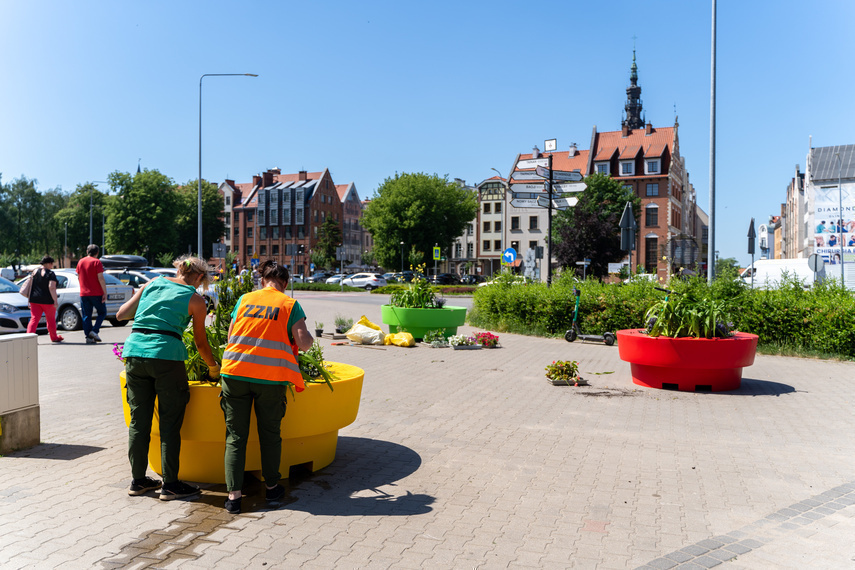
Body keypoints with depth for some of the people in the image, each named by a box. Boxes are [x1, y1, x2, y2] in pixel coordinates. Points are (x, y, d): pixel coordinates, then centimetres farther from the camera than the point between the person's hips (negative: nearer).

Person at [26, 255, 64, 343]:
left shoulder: (35, 272, 10)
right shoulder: (51, 274, -10)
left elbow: (30, 286, 12)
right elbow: (51, 287, -20)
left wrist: (30, 300, 17)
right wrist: (55, 300, -19)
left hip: (34, 300, 5)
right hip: (47, 300, -5)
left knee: (34, 319, 3)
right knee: (51, 319, 10)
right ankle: (54, 337, 25)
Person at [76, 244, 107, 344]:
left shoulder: (80, 262, 10)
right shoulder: (96, 262, -7)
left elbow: (79, 277, 17)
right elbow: (100, 278, -13)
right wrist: (105, 293, -11)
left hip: (84, 294, 5)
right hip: (96, 293, -5)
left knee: (86, 316, 7)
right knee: (102, 312, 9)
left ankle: (88, 337, 4)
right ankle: (94, 331, -6)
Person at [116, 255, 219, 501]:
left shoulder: (153, 283, 15)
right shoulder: (195, 300, 5)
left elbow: (121, 314, 14)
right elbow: (201, 343, 10)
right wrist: (213, 367, 25)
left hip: (134, 351, 5)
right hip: (166, 355, -4)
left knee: (138, 421, 14)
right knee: (170, 423, 6)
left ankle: (138, 481, 25)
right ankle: (170, 485, 12)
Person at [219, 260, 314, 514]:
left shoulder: (244, 299, 10)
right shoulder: (290, 305, 2)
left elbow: (231, 337, 11)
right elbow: (303, 343, -5)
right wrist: (309, 339, 17)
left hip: (235, 372, 2)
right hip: (271, 378, -1)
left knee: (235, 435, 8)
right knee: (270, 433, 14)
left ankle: (234, 495, 6)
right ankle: (272, 487, 26)